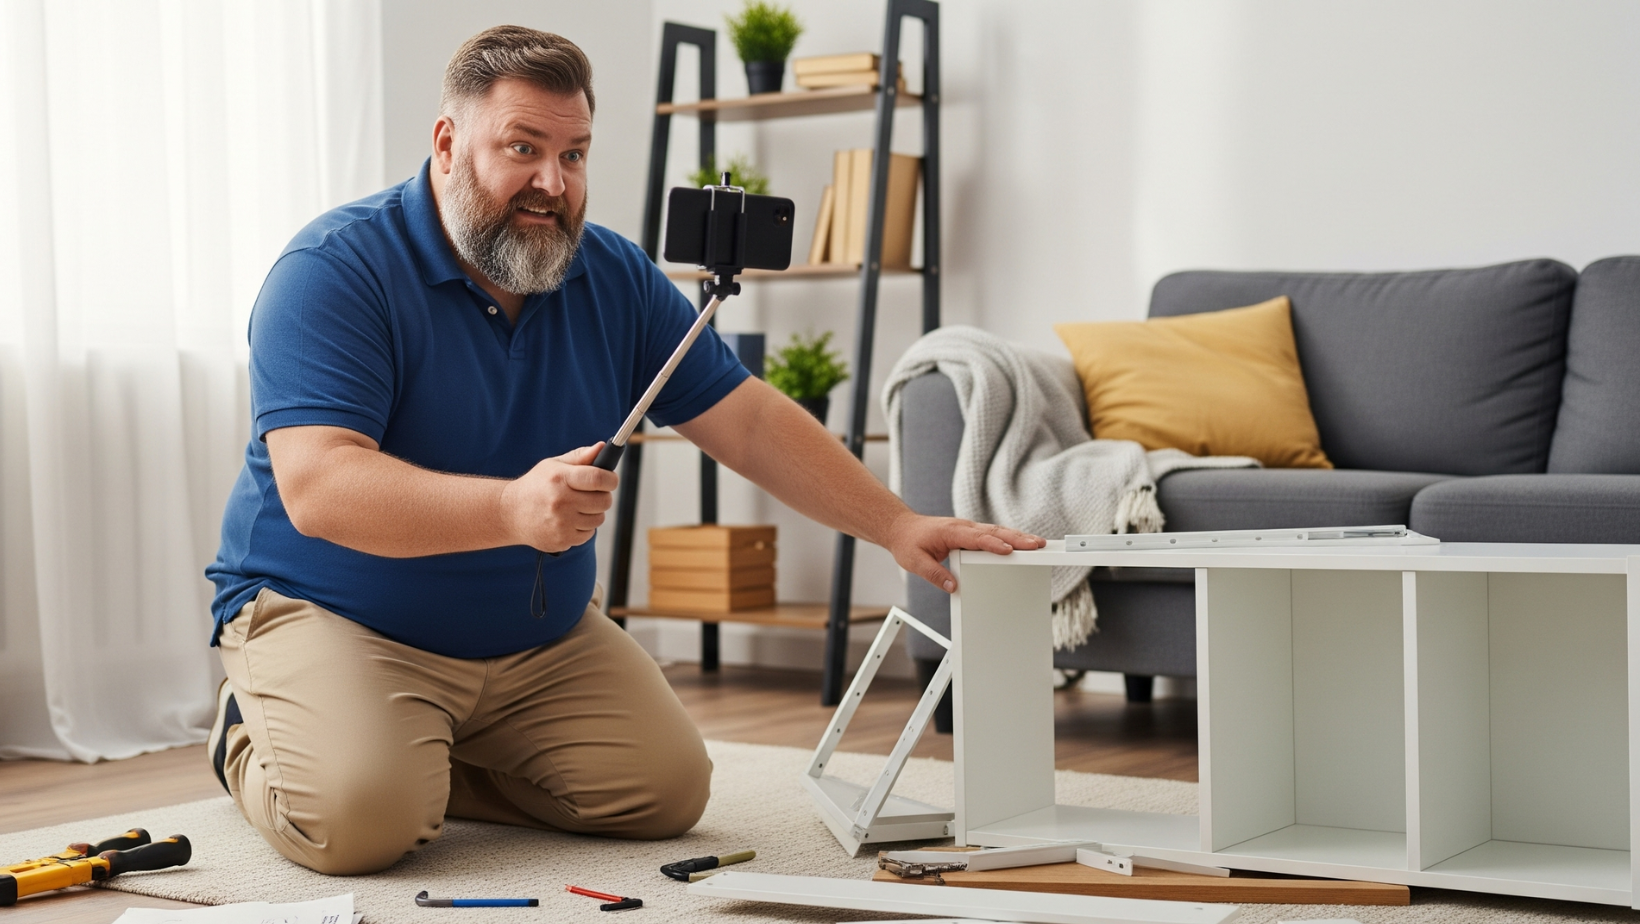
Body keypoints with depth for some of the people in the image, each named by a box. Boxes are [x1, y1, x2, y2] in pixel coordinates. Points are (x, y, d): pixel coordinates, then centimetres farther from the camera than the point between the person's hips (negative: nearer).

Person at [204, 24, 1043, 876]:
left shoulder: (616, 280, 1)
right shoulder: (335, 269, -18)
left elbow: (750, 422, 2)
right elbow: (316, 487, -30)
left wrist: (897, 528, -9)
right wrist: (513, 509, -43)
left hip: (539, 637, 6)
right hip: (330, 613, -6)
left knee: (667, 789, -9)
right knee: (361, 817, -29)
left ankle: (429, 761, 13)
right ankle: (251, 738, 8)